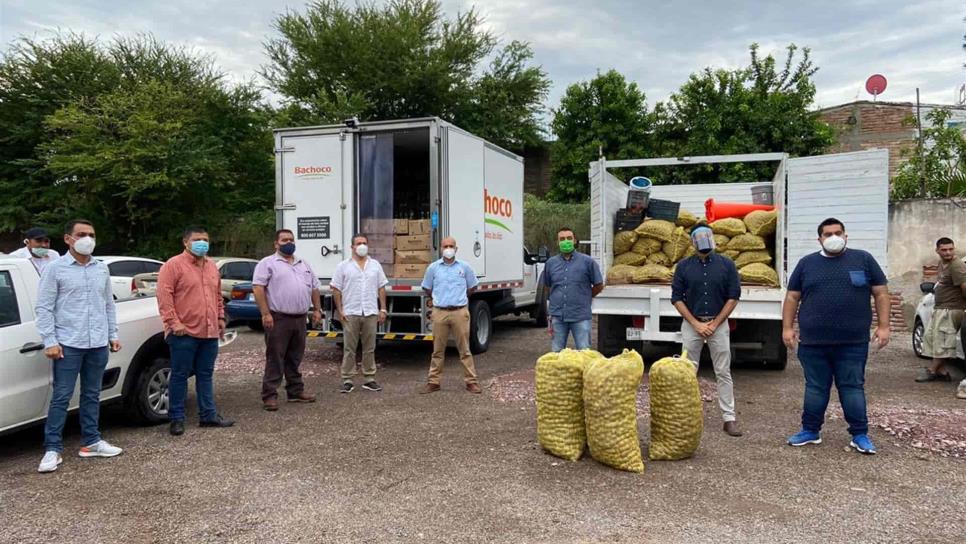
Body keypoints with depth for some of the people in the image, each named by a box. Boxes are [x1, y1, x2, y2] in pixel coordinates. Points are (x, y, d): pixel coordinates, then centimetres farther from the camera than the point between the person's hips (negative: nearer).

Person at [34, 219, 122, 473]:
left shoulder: (101, 269, 11)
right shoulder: (55, 268, -3)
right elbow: (44, 308, -6)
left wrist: (113, 335, 12)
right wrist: (50, 341, -12)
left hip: (98, 344, 5)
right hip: (68, 345, -5)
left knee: (92, 395, 12)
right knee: (61, 397, -2)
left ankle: (91, 442, 21)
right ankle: (53, 449, 5)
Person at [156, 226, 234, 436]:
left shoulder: (212, 266, 16)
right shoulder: (173, 265, -6)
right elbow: (164, 296, -12)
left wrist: (221, 318, 17)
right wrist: (173, 322, -16)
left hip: (210, 332, 7)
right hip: (185, 332, -6)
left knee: (206, 375, 13)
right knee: (180, 376, 2)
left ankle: (208, 415, 20)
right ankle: (177, 419, 10)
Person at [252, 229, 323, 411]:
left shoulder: (304, 265, 17)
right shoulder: (268, 263, -3)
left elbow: (314, 288, 22)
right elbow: (258, 288, -11)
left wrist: (317, 309, 12)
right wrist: (265, 313, -18)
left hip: (300, 319, 6)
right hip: (278, 319, -6)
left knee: (295, 358, 14)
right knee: (275, 359, -3)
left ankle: (296, 391, 22)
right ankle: (269, 395, 2)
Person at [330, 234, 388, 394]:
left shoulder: (375, 265, 10)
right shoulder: (343, 266, 2)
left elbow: (381, 289, 11)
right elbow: (336, 289, 1)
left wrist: (383, 309, 4)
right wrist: (340, 311, -6)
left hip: (371, 313, 2)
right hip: (350, 313, -2)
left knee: (369, 348, 8)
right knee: (349, 349, 2)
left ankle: (369, 379, 16)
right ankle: (347, 380, 8)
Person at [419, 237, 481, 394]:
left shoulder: (464, 267, 4)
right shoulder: (433, 267, 4)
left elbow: (472, 287, 16)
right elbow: (427, 289, 16)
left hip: (460, 312, -1)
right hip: (440, 313, 1)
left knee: (465, 349, 3)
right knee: (438, 350, 7)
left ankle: (471, 381, 9)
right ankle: (433, 382, 14)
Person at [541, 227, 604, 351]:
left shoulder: (587, 261, -2)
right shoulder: (551, 263, 8)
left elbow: (599, 286, 6)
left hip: (580, 316, -3)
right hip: (557, 316, 3)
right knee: (556, 353, 10)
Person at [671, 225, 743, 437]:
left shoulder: (726, 265, 1)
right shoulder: (684, 266, 2)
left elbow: (733, 297, 0)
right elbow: (677, 298, 1)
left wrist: (715, 323, -7)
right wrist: (696, 324, -7)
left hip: (718, 323, 0)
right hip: (691, 323, 1)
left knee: (723, 373, 2)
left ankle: (729, 418, 6)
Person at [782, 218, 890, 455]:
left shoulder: (863, 260, 5)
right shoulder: (807, 263, 8)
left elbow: (881, 294, 5)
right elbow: (792, 297, 10)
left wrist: (883, 326, -2)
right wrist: (787, 327, 3)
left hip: (853, 343, -1)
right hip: (813, 342, 2)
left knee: (852, 387, 5)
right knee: (815, 388, 10)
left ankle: (860, 435, 15)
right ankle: (811, 431, 20)